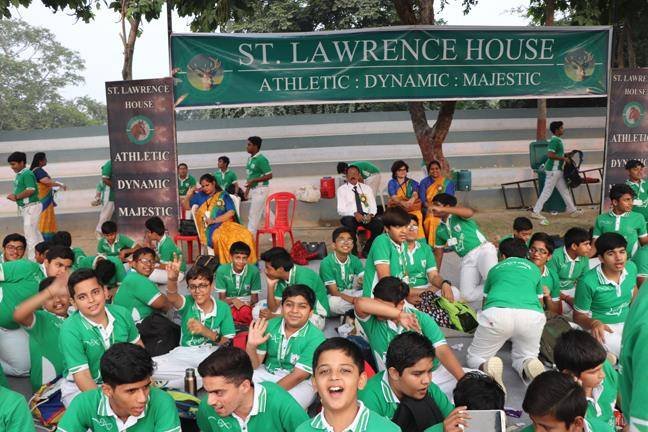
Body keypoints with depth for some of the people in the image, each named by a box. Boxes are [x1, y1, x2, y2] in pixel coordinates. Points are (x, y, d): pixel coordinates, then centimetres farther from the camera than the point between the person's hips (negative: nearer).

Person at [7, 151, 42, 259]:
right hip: (26, 207, 10)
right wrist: (14, 197, 1)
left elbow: (30, 190, -24)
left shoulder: (27, 174, -16)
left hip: (31, 207, -10)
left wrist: (16, 196, -17)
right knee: (35, 232, 18)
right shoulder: (19, 175, 12)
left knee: (29, 233, -7)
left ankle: (32, 259, -1)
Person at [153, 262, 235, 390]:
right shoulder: (187, 303, 3)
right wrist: (172, 279, -44)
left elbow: (228, 343, 1)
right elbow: (172, 298, -22)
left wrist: (207, 332, -16)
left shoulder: (223, 308, 5)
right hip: (185, 353, -1)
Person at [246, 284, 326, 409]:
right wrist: (251, 346, -23)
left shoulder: (315, 338, -19)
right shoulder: (270, 325, -8)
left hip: (299, 383, -4)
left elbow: (297, 376, -18)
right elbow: (254, 366, -3)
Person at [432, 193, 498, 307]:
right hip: (467, 259, 6)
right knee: (466, 295, -15)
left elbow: (470, 212, -26)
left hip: (483, 250, -6)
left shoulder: (458, 216, 0)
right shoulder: (440, 230, 17)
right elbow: (438, 253, 26)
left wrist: (442, 210, -30)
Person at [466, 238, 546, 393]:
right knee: (523, 356, 27)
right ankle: (531, 366, -10)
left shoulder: (495, 268, 33)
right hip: (532, 315, 1)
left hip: (497, 313, -1)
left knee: (475, 357, 18)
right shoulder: (534, 268, 34)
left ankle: (488, 368, -18)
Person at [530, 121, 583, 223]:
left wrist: (567, 155, 12)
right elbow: (550, 155, -26)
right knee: (547, 191, -5)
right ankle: (536, 212, -1)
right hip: (553, 170, -10)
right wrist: (564, 159, -18)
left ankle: (572, 210, 24)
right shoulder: (554, 141, -16)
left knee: (564, 190, 15)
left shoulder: (558, 140, 14)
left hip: (558, 170, 10)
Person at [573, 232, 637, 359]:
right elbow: (578, 316, -10)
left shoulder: (631, 267, -7)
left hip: (627, 323, 6)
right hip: (603, 327, -6)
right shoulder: (588, 281, -23)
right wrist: (593, 323, -31)